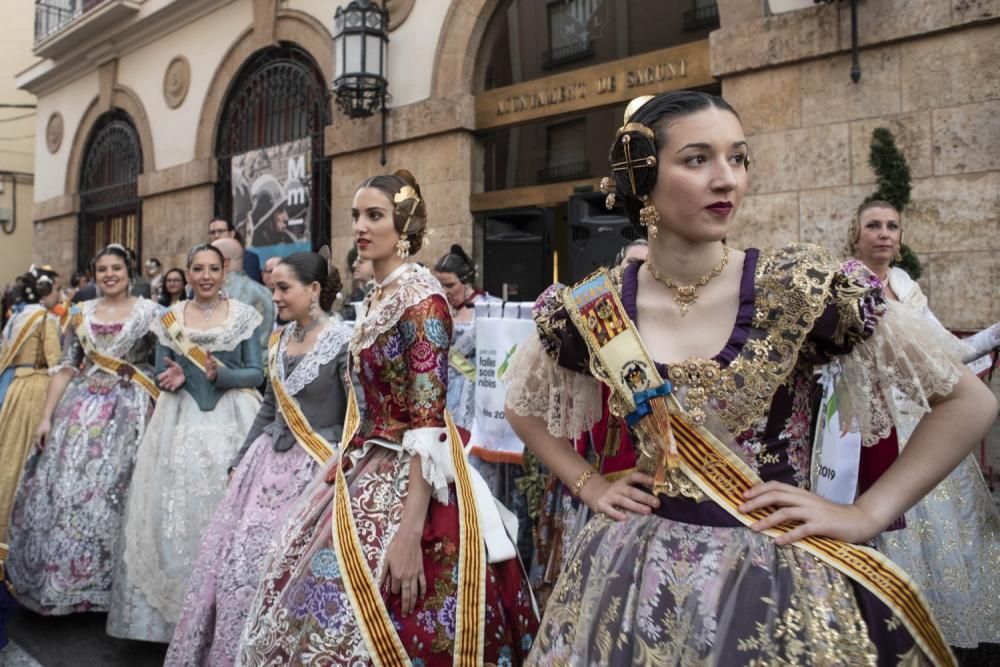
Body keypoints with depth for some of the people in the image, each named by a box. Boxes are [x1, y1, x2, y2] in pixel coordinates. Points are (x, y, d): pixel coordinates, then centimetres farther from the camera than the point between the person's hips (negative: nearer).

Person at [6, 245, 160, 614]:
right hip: (80, 408, 4)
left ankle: (103, 582, 14)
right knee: (61, 490, 2)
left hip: (127, 411, -3)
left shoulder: (149, 312, 1)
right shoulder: (81, 313, 11)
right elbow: (65, 367, 9)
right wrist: (46, 417, 4)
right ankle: (60, 576, 20)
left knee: (108, 493, -4)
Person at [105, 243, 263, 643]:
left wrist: (220, 374, -18)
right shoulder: (169, 319, 9)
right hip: (181, 422, 2)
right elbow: (160, 376, 9)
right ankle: (174, 606, 14)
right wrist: (171, 378, -13)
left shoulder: (244, 316, 2)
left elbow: (257, 374, -1)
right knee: (175, 509, 0)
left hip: (232, 420, -2)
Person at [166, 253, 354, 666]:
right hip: (268, 461, 7)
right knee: (234, 557, 10)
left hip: (314, 466, -7)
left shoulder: (344, 340, -13)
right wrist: (241, 460, 18)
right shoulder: (279, 340, 9)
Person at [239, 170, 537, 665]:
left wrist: (410, 531, -25)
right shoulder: (376, 299, 10)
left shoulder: (421, 298, -16)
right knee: (326, 605, 17)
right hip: (367, 468, 9)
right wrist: (351, 461, 17)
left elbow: (428, 423, -22)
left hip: (408, 479, -9)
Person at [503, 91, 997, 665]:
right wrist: (589, 485, 2)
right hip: (638, 570, 2)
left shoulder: (803, 287, -13)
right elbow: (525, 408, 13)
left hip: (777, 578, -1)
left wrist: (866, 515, -9)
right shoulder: (593, 309, -7)